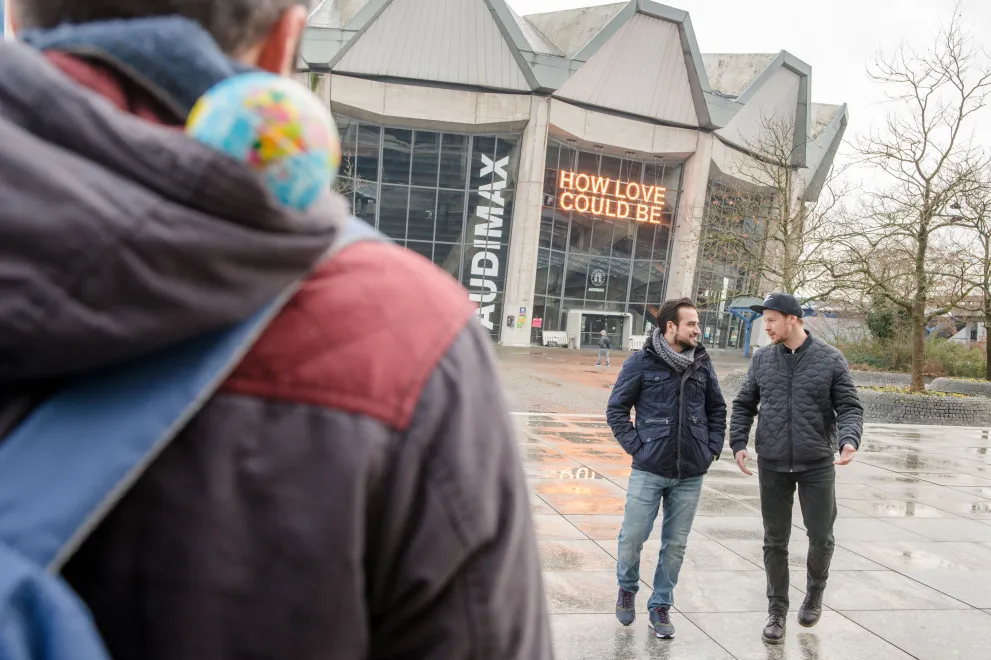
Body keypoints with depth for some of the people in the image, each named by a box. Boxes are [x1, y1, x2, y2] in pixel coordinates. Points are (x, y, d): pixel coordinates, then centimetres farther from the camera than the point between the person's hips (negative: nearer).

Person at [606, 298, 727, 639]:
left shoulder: (702, 363, 5)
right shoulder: (642, 362, -6)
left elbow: (717, 410, 16)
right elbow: (616, 410, -2)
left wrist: (712, 449, 6)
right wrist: (637, 447, -8)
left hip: (691, 474, 3)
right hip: (649, 471, -3)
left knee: (675, 544, 9)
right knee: (633, 537, 2)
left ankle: (661, 605, 27)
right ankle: (628, 588, 31)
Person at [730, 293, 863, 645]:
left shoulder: (830, 358, -4)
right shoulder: (762, 359, 2)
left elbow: (850, 407, -4)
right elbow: (744, 405, 9)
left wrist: (849, 440, -22)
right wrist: (738, 443, -3)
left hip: (817, 464, -1)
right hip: (772, 465, 2)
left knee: (821, 538, 7)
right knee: (775, 540, 8)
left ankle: (815, 590, 36)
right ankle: (777, 608, 23)